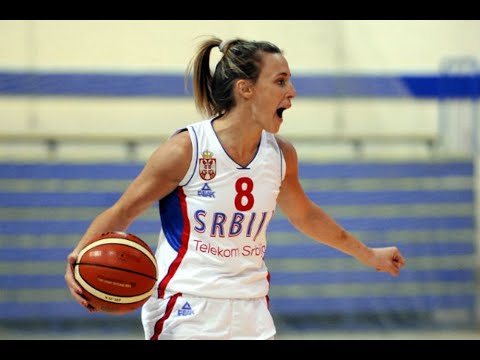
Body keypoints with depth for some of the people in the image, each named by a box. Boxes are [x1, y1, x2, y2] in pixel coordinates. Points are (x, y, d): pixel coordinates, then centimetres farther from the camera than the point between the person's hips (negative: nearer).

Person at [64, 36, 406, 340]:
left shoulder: (281, 154, 3)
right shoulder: (186, 149, -14)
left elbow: (304, 215, 22)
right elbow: (122, 212, -8)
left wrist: (368, 255, 33)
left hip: (251, 313, 5)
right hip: (185, 312, -5)